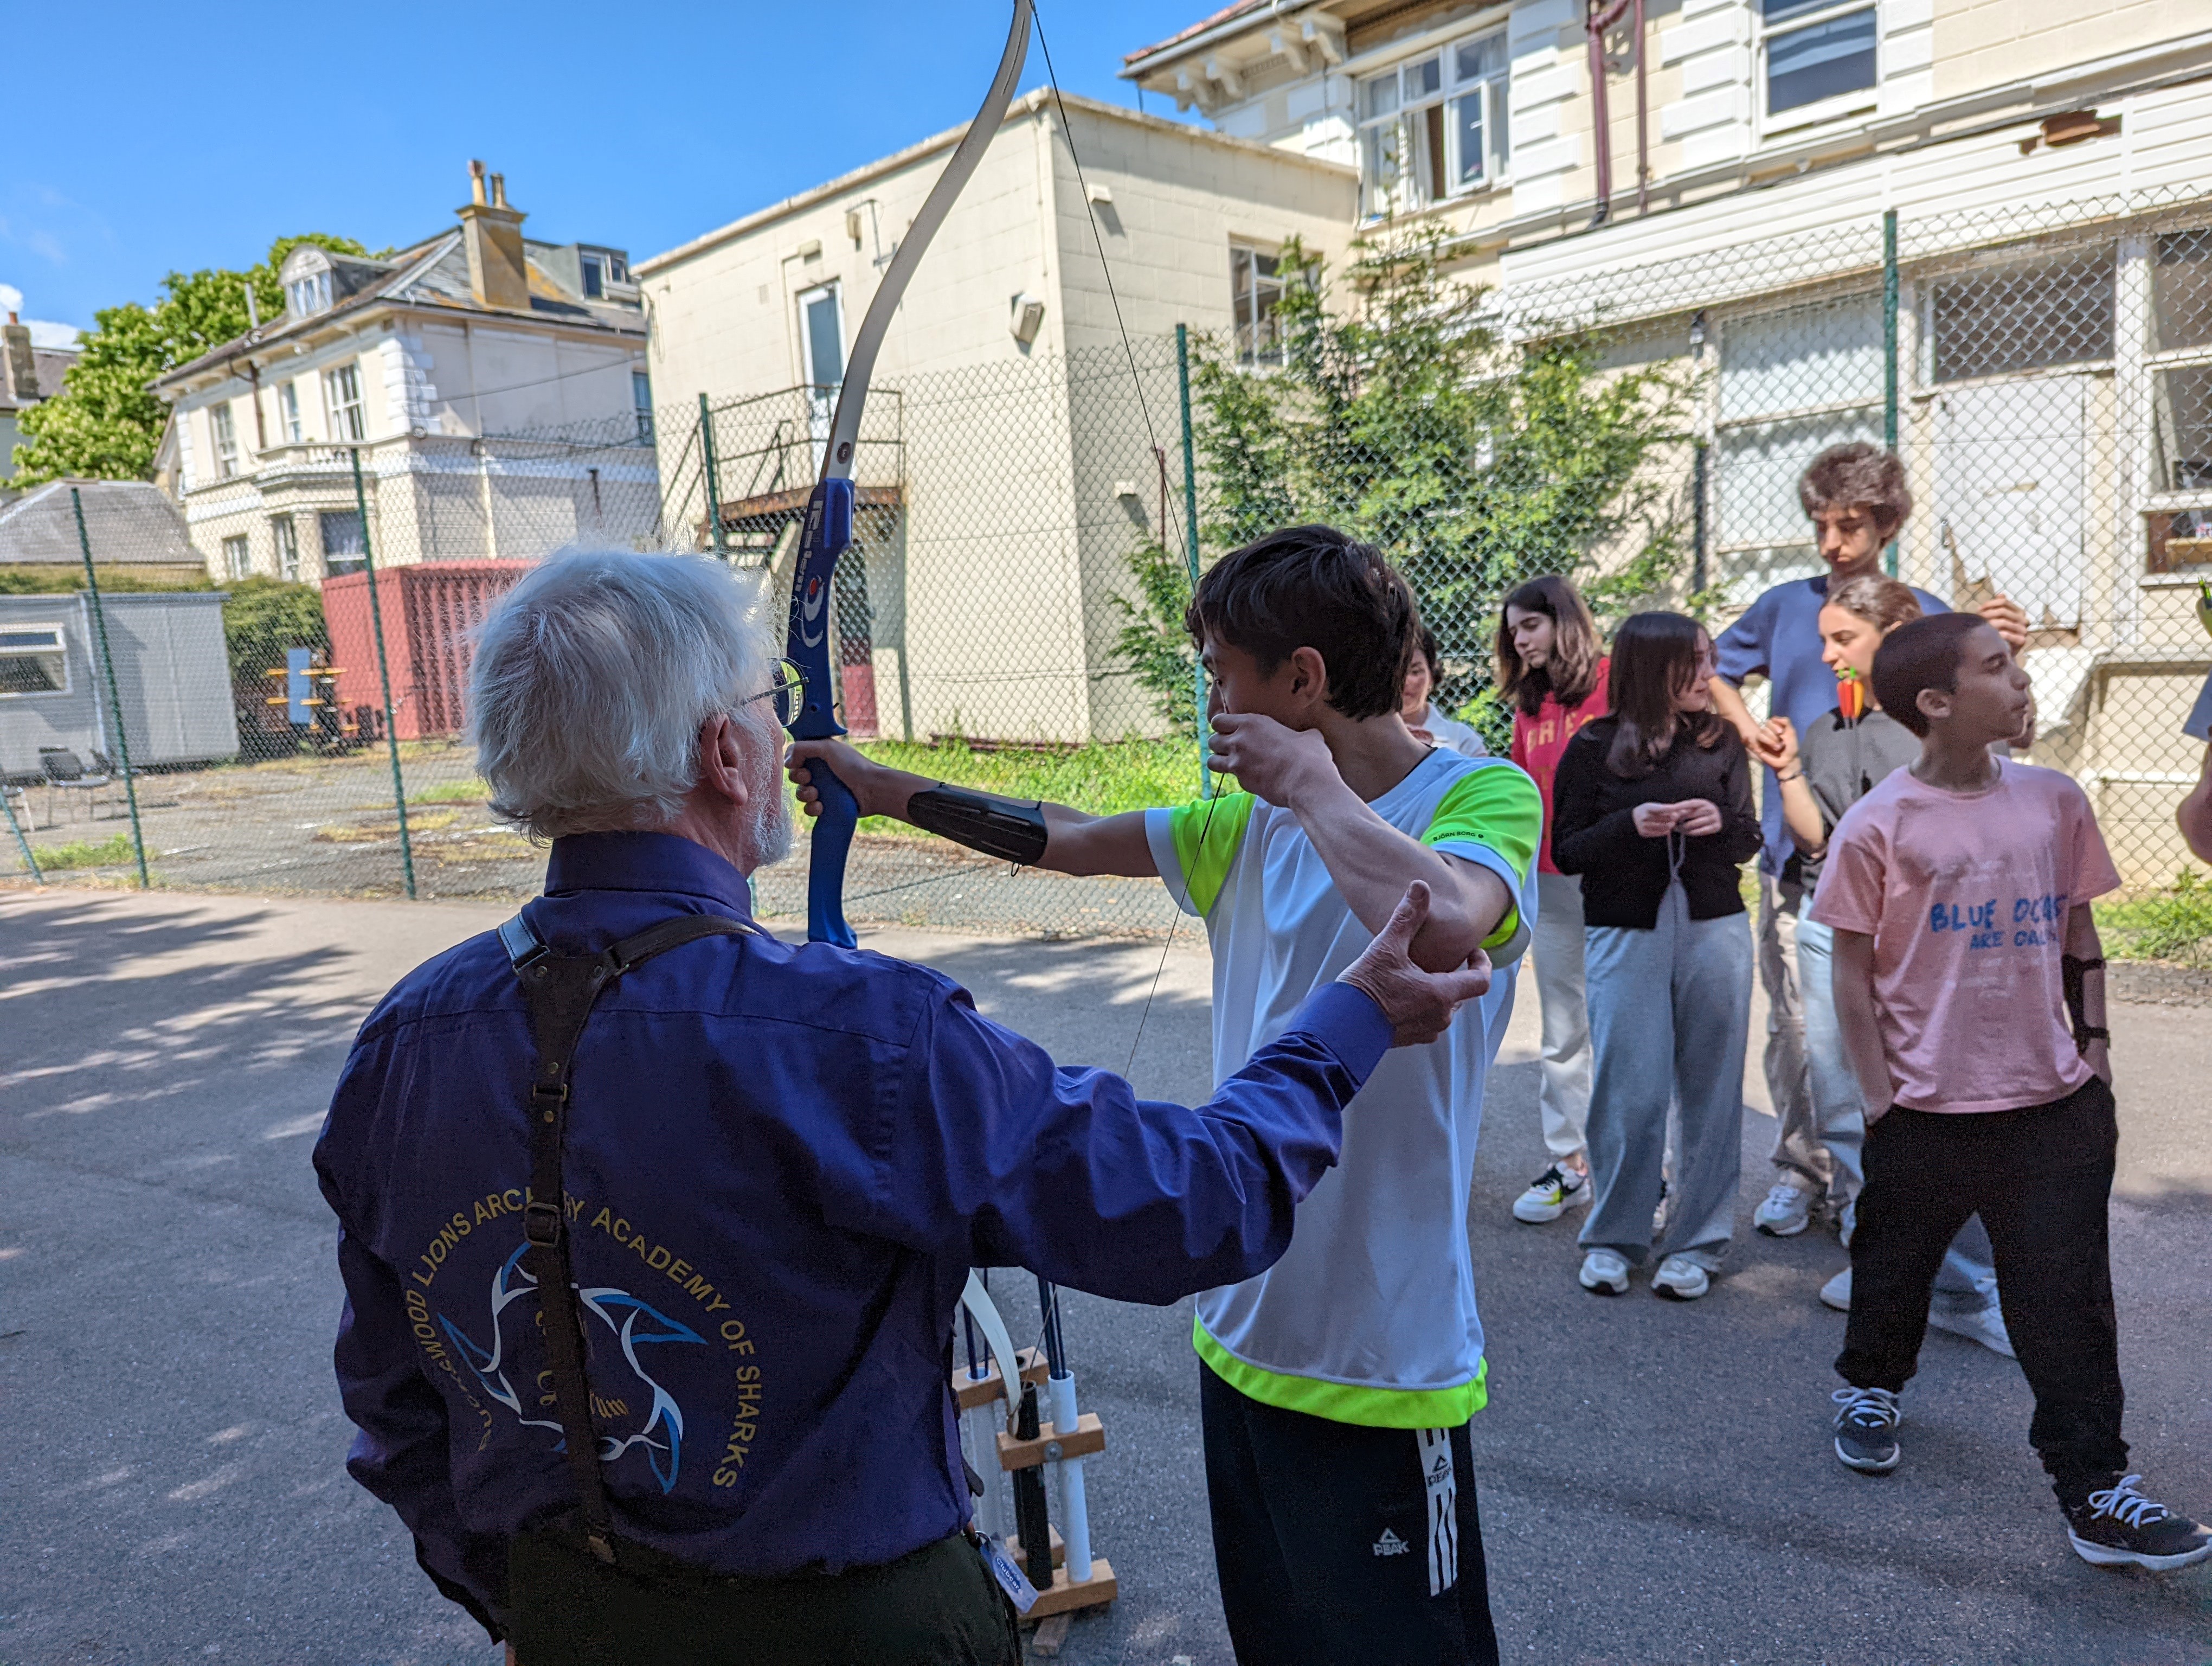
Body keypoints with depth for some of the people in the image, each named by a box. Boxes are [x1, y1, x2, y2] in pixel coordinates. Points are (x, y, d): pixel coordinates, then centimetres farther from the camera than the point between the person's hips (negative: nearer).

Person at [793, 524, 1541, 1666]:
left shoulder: (1484, 796, -14)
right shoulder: (1251, 822, 7)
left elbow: (1439, 926, -37)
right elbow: (1065, 839, 15)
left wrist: (1309, 781, -22)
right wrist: (878, 786, 19)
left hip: (1379, 1353, -7)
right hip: (1239, 1327, 7)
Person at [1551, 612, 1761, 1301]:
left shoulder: (1721, 742, 6)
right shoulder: (1594, 748, -1)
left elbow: (1750, 839, 11)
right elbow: (1567, 852, -2)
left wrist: (1722, 822, -11)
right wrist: (1631, 825, -18)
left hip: (1714, 929, 3)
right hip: (1625, 935, -2)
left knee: (1711, 1087, 6)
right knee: (1630, 1092, 0)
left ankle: (1699, 1241, 20)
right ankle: (1613, 1238, 18)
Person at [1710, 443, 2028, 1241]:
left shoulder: (1925, 615, 1)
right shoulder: (1785, 607, 6)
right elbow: (1715, 672, 18)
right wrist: (1749, 730, 0)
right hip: (1795, 847, 2)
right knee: (1794, 1020, 7)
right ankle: (1801, 1166, 22)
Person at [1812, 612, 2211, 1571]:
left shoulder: (2054, 802, 1)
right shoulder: (1879, 826, -11)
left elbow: (2080, 942, 10)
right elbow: (1854, 971, -7)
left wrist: (2095, 1058, 8)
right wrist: (1879, 1098, -7)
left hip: (2052, 1104, 3)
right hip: (1926, 1106, -2)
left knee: (2067, 1298, 4)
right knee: (1895, 1268, 18)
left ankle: (2096, 1489, 16)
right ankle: (1870, 1386, 45)